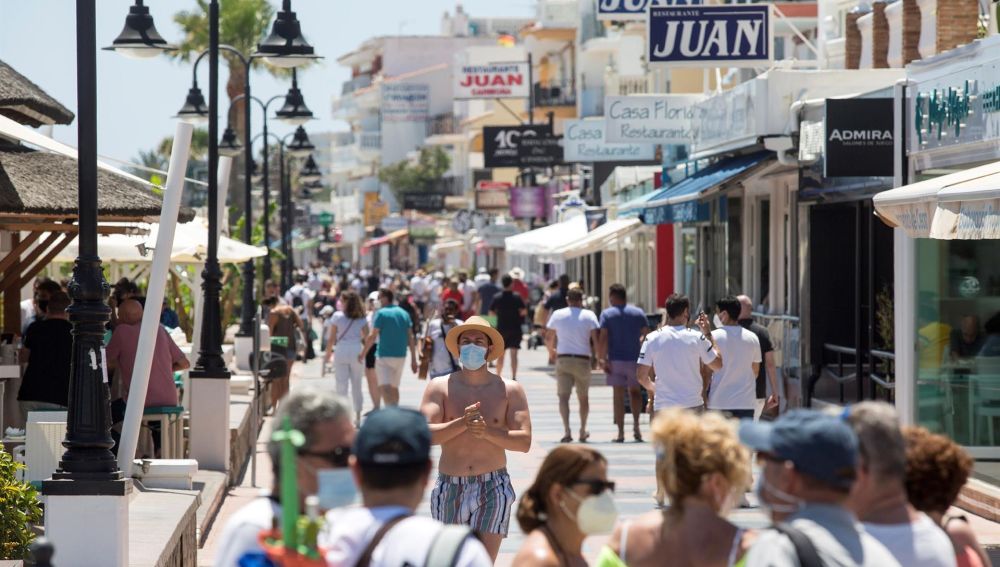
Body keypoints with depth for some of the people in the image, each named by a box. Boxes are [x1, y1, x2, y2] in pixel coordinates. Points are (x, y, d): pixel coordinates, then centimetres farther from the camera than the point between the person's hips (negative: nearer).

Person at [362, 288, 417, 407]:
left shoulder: (381, 313, -7)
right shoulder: (404, 313, 10)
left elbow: (373, 336, -11)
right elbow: (411, 338, 8)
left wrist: (363, 353, -2)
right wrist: (413, 359, 10)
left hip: (384, 356, -6)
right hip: (401, 356, 6)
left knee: (385, 388, -12)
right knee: (394, 388, 19)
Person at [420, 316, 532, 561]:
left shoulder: (510, 390, 3)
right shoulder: (439, 387, 3)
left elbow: (524, 442, -5)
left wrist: (487, 431, -20)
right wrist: (462, 423, -23)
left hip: (493, 488, -1)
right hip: (449, 488, 1)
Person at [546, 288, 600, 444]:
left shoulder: (557, 315, 2)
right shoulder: (589, 315, -2)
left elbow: (550, 339, 10)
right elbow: (596, 339, -9)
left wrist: (554, 349, 30)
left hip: (562, 359, 0)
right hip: (583, 360, 0)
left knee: (563, 396, -5)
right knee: (583, 397, 16)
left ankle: (567, 430, -23)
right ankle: (583, 432, 25)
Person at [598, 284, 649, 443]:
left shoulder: (607, 314, -3)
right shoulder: (639, 313, 5)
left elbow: (602, 338, -11)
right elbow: (647, 335, 2)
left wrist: (603, 359, -10)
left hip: (616, 360, -2)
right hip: (635, 358, 2)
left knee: (618, 395, 2)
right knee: (634, 391, 19)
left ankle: (621, 433, 0)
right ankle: (636, 425, 3)